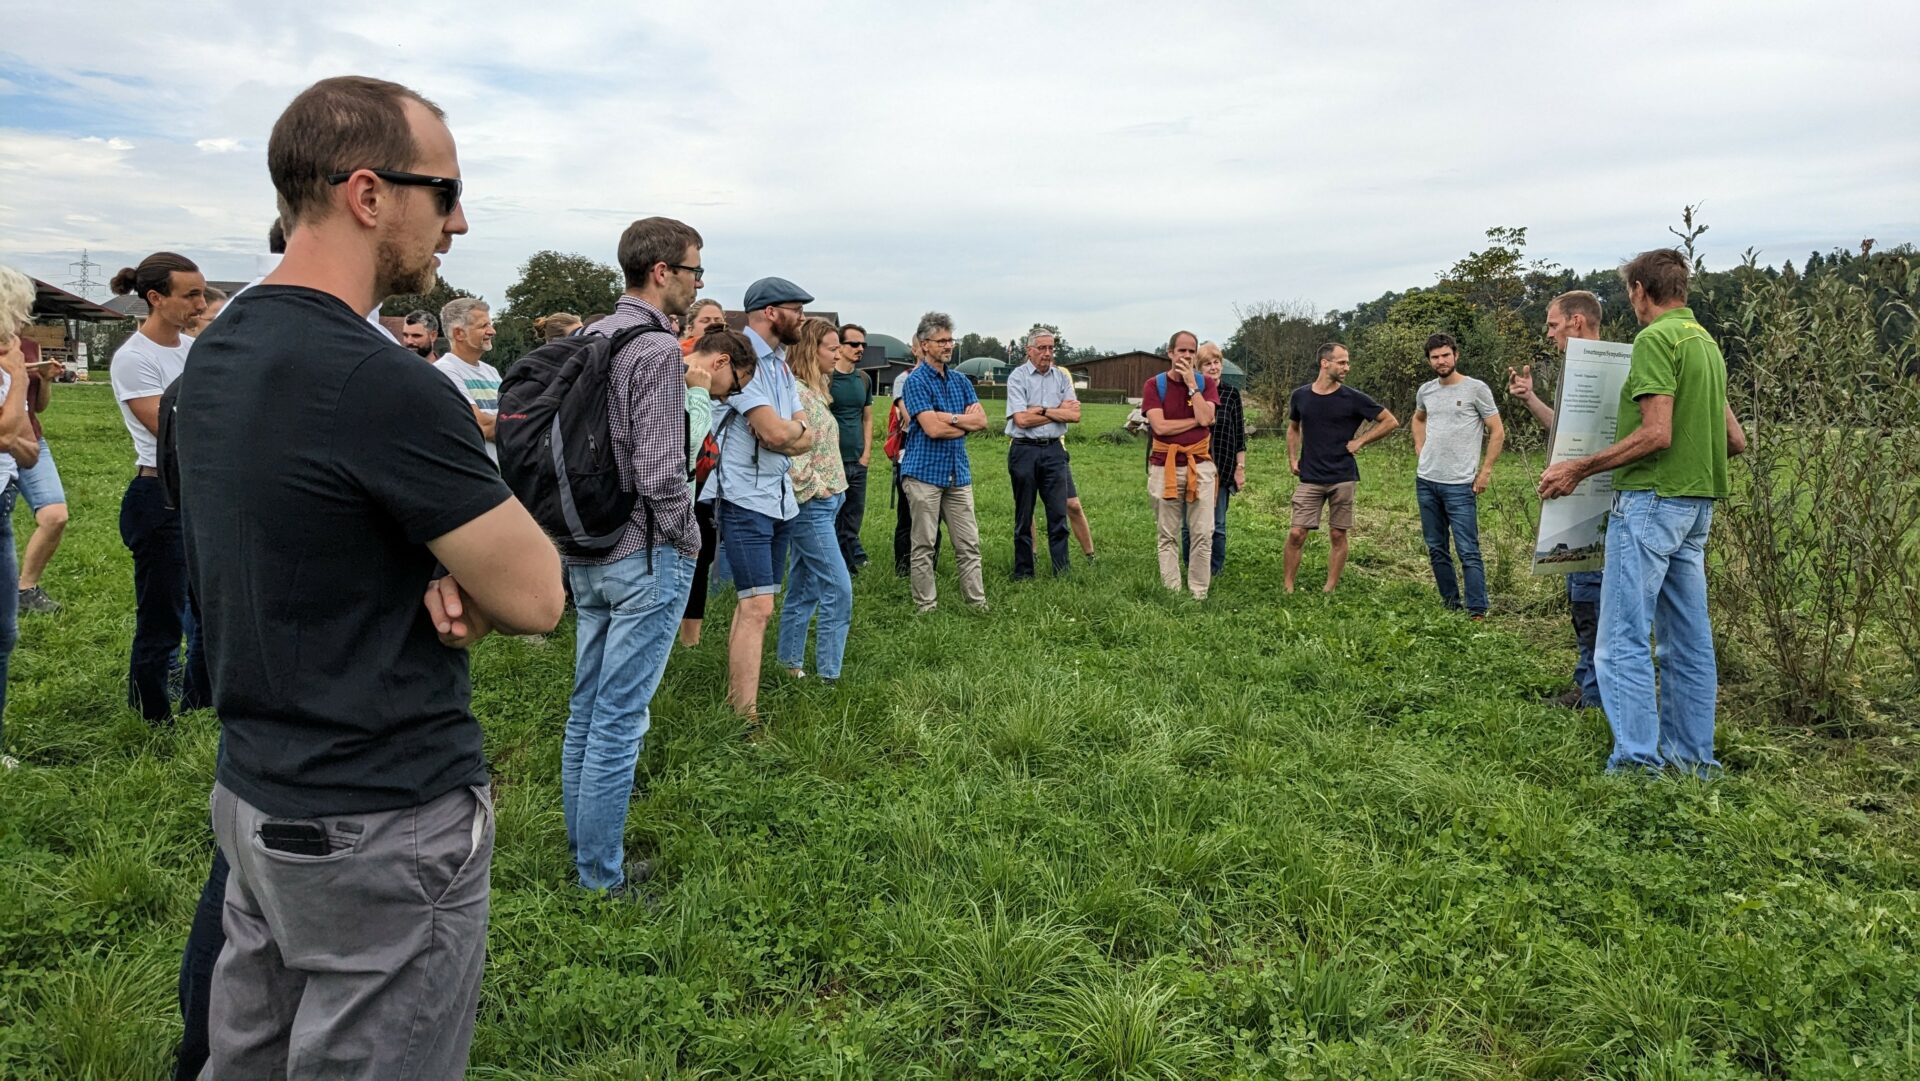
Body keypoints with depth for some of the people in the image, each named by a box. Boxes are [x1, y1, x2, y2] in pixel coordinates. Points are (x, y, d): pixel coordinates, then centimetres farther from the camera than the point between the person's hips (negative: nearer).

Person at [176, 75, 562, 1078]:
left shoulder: (214, 355, 5)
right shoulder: (383, 383, -24)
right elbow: (535, 598, -19)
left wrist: (431, 583, -7)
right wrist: (466, 582, 1)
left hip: (251, 795, 9)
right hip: (383, 829, -9)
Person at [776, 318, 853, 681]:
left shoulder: (815, 391, 13)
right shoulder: (795, 392, -16)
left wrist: (832, 489, 14)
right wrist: (814, 488, -17)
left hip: (826, 502, 9)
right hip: (813, 505, -9)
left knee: (803, 589, 14)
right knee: (839, 591, -9)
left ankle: (790, 662, 23)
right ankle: (828, 675, -3)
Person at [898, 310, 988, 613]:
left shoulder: (961, 381, 14)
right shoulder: (916, 381, -6)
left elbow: (982, 421, 3)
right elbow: (932, 428, -16)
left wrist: (949, 418, -10)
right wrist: (965, 422, -4)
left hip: (958, 472, 6)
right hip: (925, 472, -6)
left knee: (969, 544, 6)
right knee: (924, 545, 1)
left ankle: (978, 602, 11)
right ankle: (925, 607, 8)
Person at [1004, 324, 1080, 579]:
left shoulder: (1061, 376, 8)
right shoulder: (1017, 377, -4)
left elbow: (1075, 415, -1)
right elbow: (1021, 419, -15)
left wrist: (1043, 410, -11)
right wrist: (1060, 410, -6)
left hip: (1053, 450, 3)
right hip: (1024, 450, -3)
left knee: (1058, 513, 1)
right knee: (1024, 516, 5)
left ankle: (1062, 571, 6)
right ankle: (1023, 573, 13)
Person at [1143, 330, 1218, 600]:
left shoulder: (1206, 383, 7)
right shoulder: (1154, 385, 2)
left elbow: (1206, 418, -11)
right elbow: (1160, 426, -11)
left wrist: (1191, 384, -8)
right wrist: (1196, 420, -7)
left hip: (1200, 466, 1)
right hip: (1165, 467, -1)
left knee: (1203, 534, -3)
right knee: (1168, 536, 4)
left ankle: (1199, 594, 4)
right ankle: (1172, 593, 9)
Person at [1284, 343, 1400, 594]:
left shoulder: (1353, 398, -4)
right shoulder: (1300, 396, 2)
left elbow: (1391, 422, 2)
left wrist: (1360, 441, -3)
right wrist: (1292, 459, 11)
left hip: (1343, 478, -1)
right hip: (1309, 478, 1)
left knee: (1338, 535, 5)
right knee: (1296, 533, -5)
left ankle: (1331, 588, 15)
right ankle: (1288, 586, 7)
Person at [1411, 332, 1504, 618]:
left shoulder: (1476, 389, -6)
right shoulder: (1425, 391, 10)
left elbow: (1497, 432, -4)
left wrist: (1486, 470, -8)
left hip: (1460, 485, -6)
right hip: (1425, 482, 6)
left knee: (1468, 551, -8)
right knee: (1436, 549, 12)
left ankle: (1477, 613, -6)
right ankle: (1451, 605, 23)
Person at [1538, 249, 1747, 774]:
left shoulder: (1655, 339, -11)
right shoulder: (1707, 342, 18)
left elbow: (1656, 434, -20)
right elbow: (1736, 439, 18)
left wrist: (1579, 468, -15)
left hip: (1652, 499, -10)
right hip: (1698, 502, 10)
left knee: (1623, 638, -8)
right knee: (1687, 634, 13)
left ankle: (1638, 761, -8)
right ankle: (1693, 757, 20)